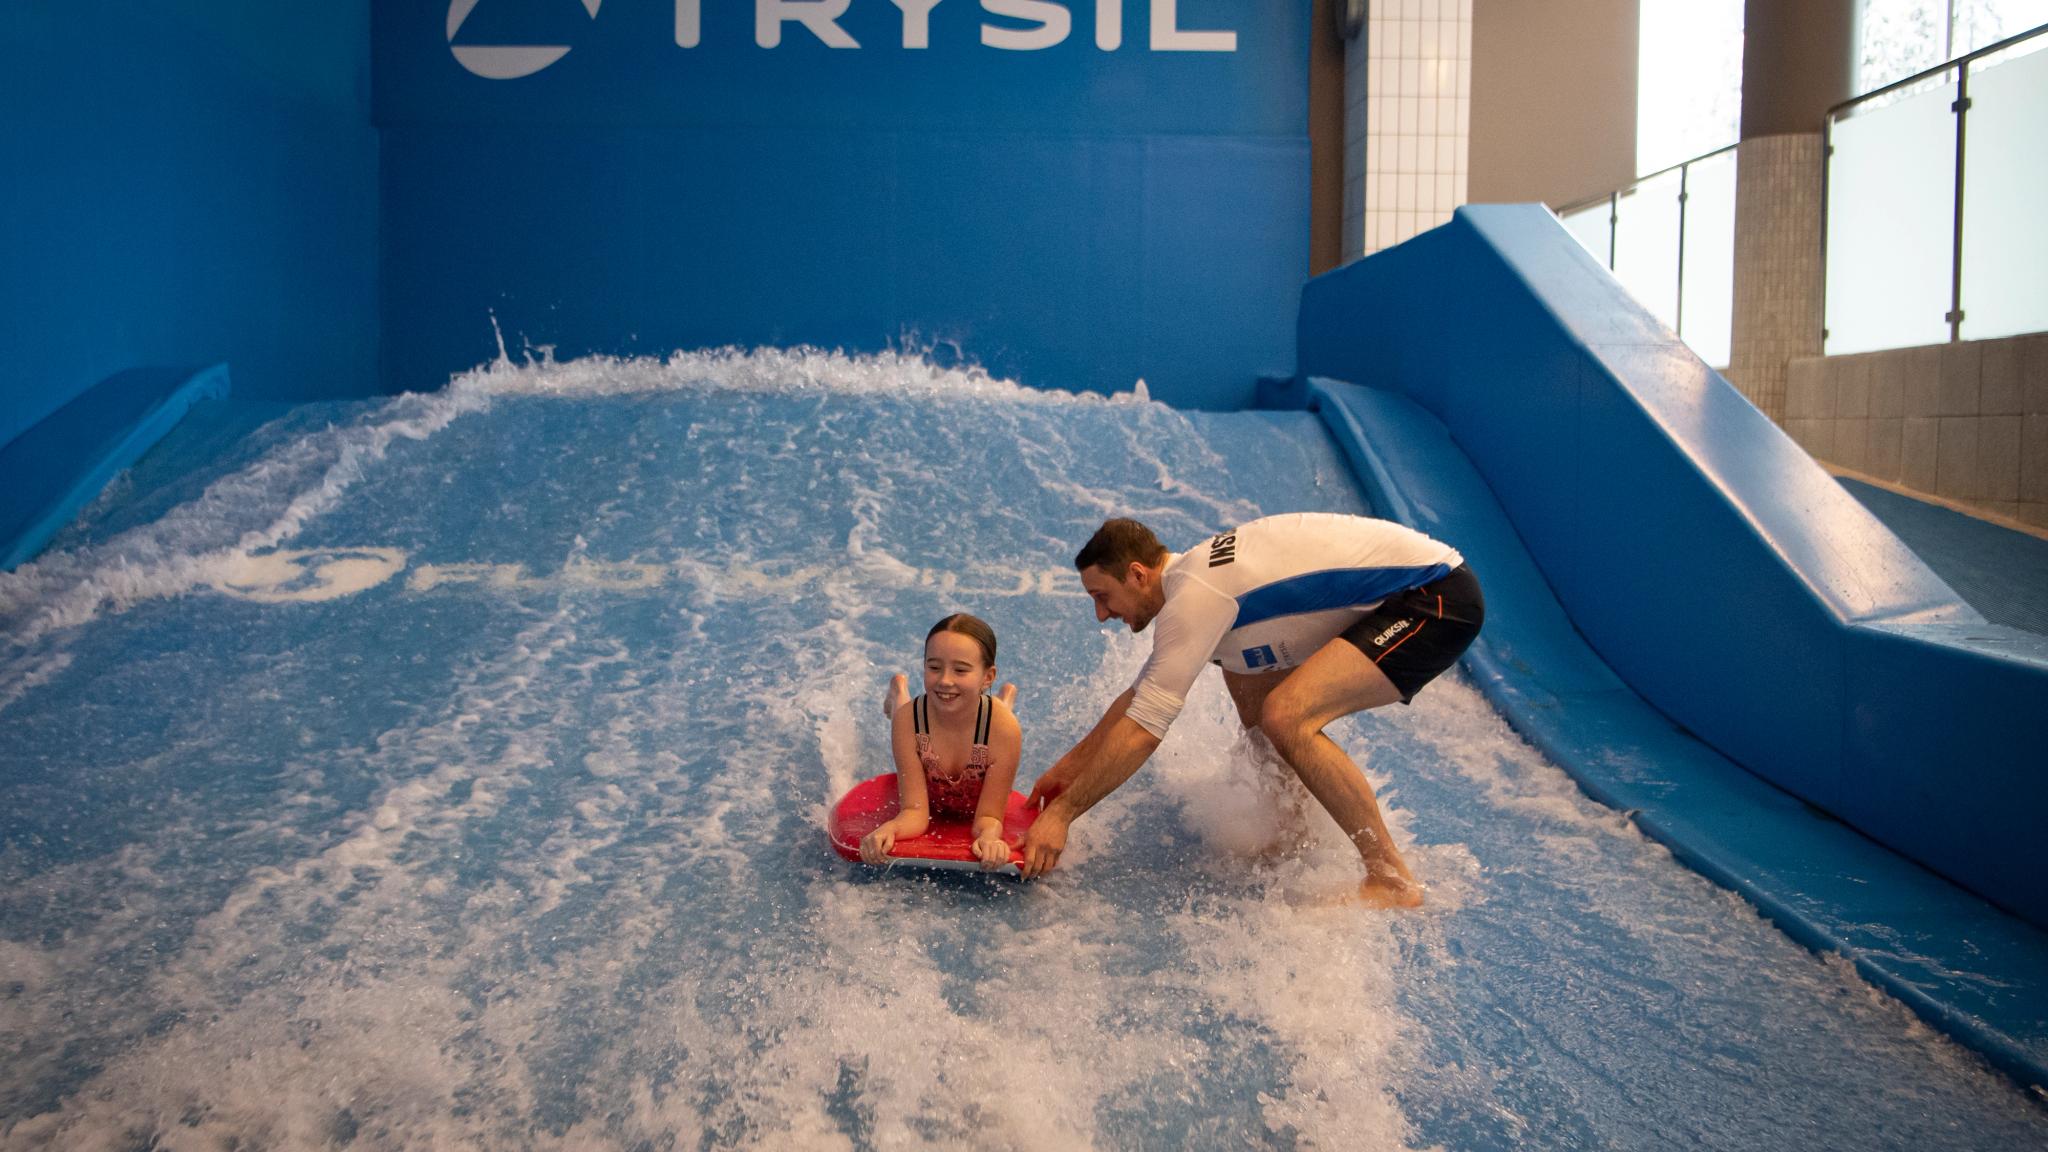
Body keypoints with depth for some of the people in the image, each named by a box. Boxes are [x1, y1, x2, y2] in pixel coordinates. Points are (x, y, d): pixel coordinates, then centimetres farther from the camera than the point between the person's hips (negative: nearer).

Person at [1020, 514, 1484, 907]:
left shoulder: (1194, 595, -21)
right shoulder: (1193, 574, 10)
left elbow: (1143, 727, -22)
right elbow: (1142, 693, 21)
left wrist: (1063, 813, -16)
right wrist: (1071, 766, 22)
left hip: (1438, 594, -11)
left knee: (1285, 717, -24)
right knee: (1243, 673, 17)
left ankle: (1392, 880, -13)